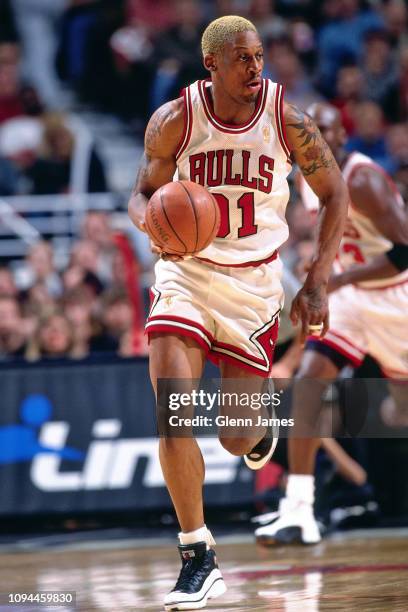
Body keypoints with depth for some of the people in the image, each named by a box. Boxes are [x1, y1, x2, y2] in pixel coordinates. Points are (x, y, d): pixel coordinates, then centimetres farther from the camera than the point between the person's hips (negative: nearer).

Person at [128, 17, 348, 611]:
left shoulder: (286, 120, -11)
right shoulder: (174, 121, -11)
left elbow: (334, 193, 1)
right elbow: (143, 192, 4)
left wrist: (317, 283, -6)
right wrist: (152, 221, -21)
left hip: (254, 280, 0)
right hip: (186, 270, 0)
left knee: (237, 439, 4)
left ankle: (259, 424, 45)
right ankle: (198, 560, -8)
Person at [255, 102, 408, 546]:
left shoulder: (362, 180, -24)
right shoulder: (307, 178, 0)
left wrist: (338, 278, -35)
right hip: (347, 295, 6)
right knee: (308, 379, -15)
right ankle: (298, 513, -20)